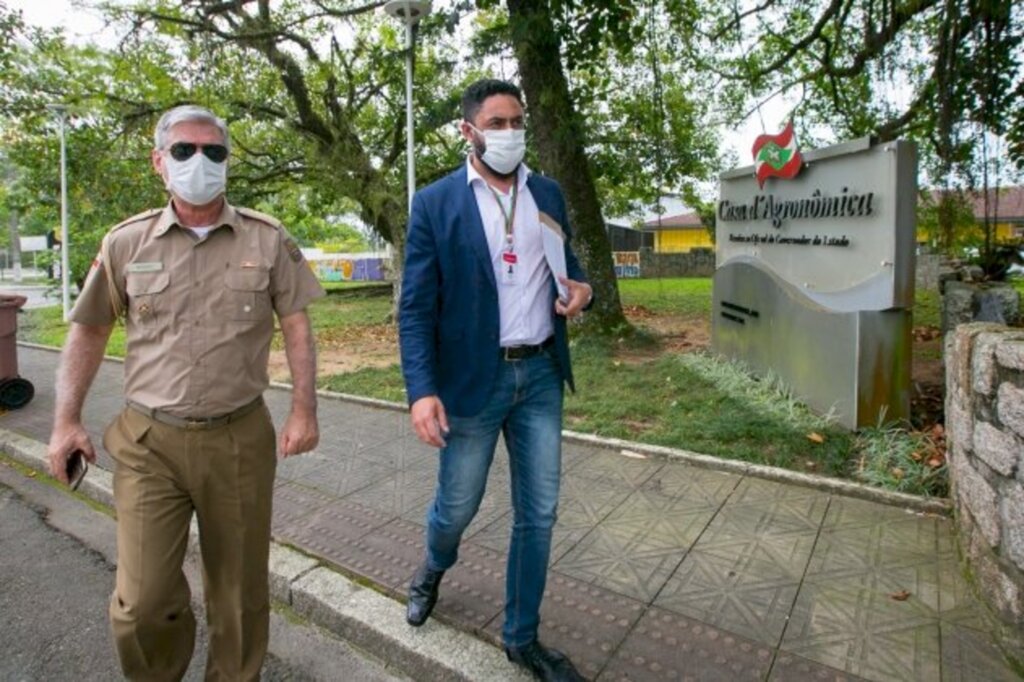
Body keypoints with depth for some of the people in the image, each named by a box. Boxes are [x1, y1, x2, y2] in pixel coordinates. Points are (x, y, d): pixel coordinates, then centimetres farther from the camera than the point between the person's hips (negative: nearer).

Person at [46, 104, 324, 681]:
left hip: (241, 439, 0)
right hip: (149, 441, 1)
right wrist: (67, 420, 3)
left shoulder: (268, 240, -1)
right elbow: (89, 332, 9)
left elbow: (297, 327, 0)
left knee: (240, 586, 13)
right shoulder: (126, 243, 2)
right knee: (143, 601, 3)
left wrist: (304, 410, -7)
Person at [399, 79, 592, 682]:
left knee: (539, 513, 10)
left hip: (541, 373, 4)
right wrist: (422, 389, -18)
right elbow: (416, 307, -7)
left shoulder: (548, 193, 8)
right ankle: (436, 567, 49)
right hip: (472, 377, -3)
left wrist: (579, 289, -7)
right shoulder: (435, 204, -4)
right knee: (457, 506, 12)